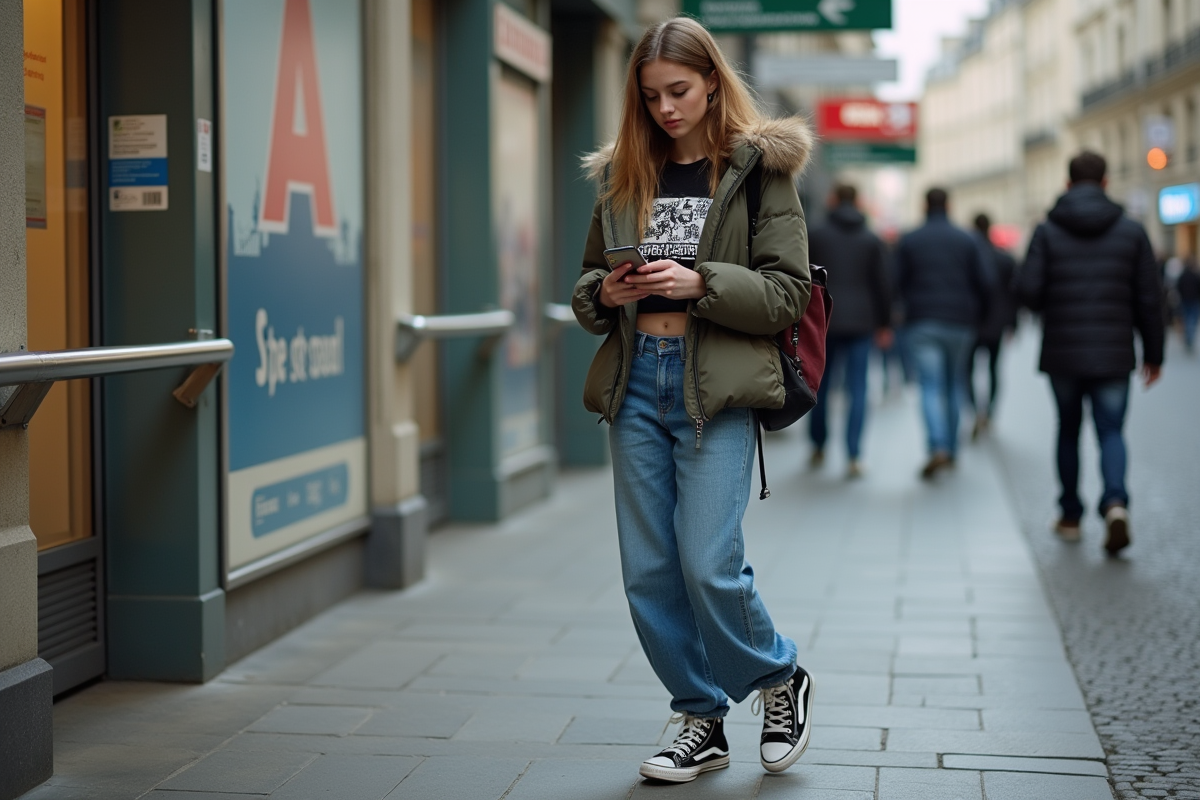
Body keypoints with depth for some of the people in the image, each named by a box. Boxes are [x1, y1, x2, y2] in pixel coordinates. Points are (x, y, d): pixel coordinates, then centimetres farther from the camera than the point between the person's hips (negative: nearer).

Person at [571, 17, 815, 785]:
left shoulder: (758, 168, 0)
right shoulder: (625, 177, 13)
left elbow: (789, 291, -5)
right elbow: (586, 284, 20)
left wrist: (701, 284, -18)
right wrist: (603, 294, -3)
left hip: (717, 386, -5)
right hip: (635, 382, 5)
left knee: (709, 564, -12)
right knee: (649, 573, 5)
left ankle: (781, 678, 17)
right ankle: (703, 721, 20)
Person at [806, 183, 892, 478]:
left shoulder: (815, 235, -1)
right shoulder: (872, 240, 3)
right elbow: (882, 284, 4)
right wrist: (884, 324, 11)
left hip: (823, 321, 0)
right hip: (861, 322, 0)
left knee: (820, 384, 15)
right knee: (857, 390, 0)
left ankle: (818, 448, 23)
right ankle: (853, 458, -7)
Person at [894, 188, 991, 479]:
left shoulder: (908, 241, 2)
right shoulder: (966, 240, 4)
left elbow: (899, 283, 1)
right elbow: (982, 284, 0)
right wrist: (977, 314, 17)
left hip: (922, 323, -2)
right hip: (960, 324, 2)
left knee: (930, 386, -7)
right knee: (955, 384, 14)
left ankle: (938, 447, -26)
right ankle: (951, 449, 19)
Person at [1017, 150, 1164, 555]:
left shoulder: (1048, 231, -2)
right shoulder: (1131, 231, 1)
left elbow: (1027, 289, -12)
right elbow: (1149, 298, 0)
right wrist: (1153, 352, 8)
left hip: (1062, 353, 0)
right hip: (1113, 354, 0)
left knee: (1068, 430, 17)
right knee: (1111, 432, 5)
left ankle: (1070, 515, 23)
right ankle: (1115, 502, -21)